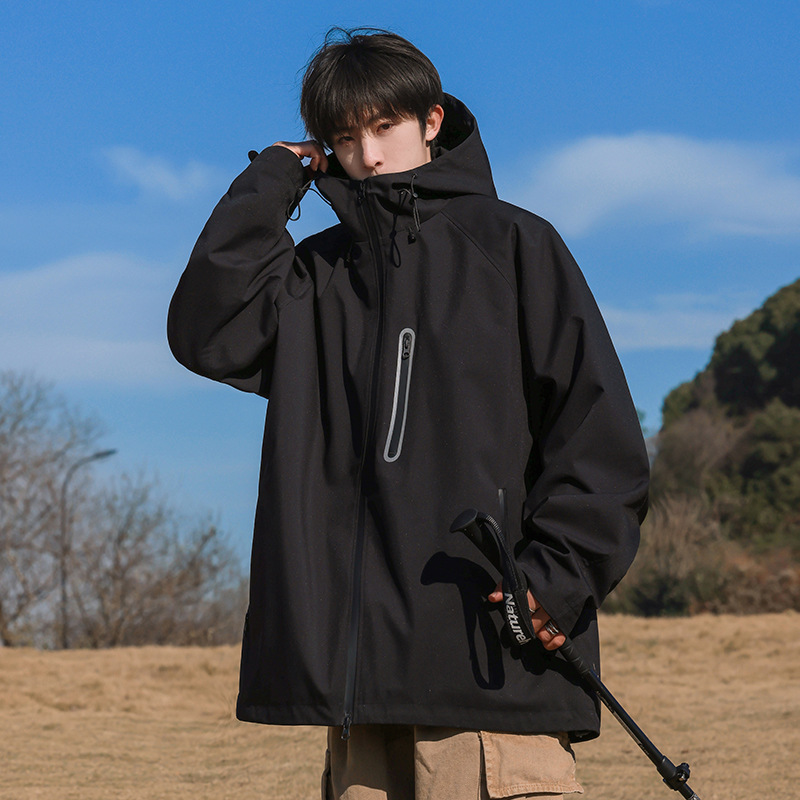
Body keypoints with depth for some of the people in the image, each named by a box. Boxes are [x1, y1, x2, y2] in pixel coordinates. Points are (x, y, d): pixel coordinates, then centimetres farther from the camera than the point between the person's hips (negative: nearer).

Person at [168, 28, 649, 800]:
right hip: (354, 647, 4)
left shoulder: (513, 245, 6)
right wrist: (270, 183, 6)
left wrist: (558, 573, -9)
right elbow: (208, 333, 0)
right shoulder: (319, 273, 17)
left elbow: (597, 424, 1)